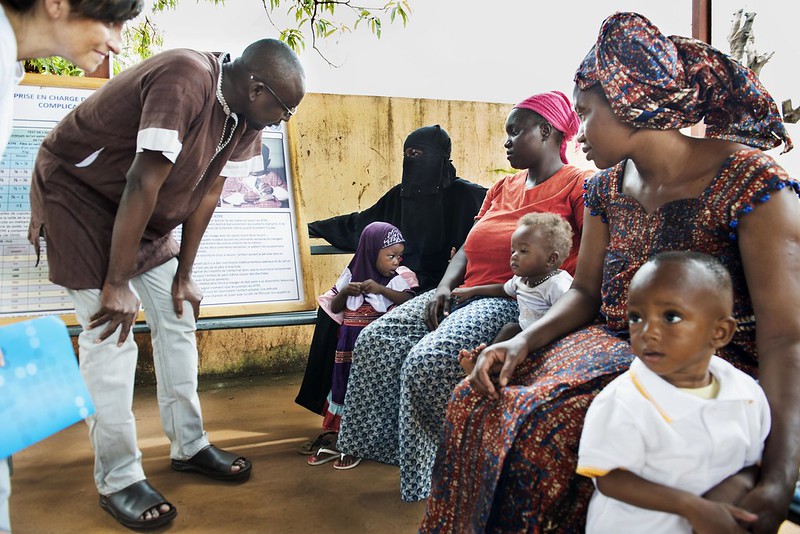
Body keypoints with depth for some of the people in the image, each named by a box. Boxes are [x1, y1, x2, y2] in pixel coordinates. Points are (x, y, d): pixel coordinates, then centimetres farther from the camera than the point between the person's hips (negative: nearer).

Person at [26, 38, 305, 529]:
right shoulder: (185, 82, -33)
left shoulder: (245, 119, -6)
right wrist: (117, 284, -27)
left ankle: (190, 446, 21)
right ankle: (118, 480, 3)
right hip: (77, 190, -8)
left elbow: (208, 193, -2)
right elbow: (144, 184, -32)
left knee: (178, 320, 7)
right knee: (110, 335, -11)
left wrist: (183, 275, 0)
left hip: (143, 212, 8)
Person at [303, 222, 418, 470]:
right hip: (349, 345, 3)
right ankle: (334, 437, 13)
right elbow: (334, 308, 13)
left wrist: (381, 289, -20)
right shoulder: (352, 274, 7)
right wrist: (345, 291, -7)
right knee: (343, 385, 1)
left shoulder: (400, 276, -1)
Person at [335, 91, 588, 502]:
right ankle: (380, 442, 7)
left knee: (428, 358, -29)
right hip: (465, 294, 8)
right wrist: (444, 286, -2)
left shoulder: (577, 186, -3)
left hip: (516, 302, -8)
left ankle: (431, 471, -7)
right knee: (375, 339, -6)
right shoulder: (503, 188, 21)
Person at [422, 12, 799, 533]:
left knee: (557, 426, -29)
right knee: (479, 403, -13)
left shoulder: (751, 182, -15)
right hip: (614, 347, 6)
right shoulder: (608, 187, 7)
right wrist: (523, 342, -9)